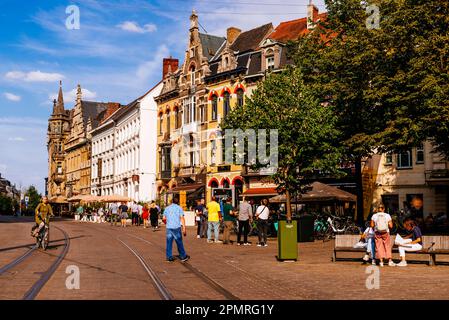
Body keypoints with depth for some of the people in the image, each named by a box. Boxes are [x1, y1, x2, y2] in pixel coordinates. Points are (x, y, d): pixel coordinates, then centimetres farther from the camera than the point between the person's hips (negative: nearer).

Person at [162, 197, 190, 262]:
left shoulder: (167, 208, 12)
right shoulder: (179, 208, 3)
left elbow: (164, 219, 10)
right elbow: (182, 218, -6)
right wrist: (184, 228, -7)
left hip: (169, 227, 3)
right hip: (177, 227, -3)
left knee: (169, 242, 6)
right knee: (179, 243, 5)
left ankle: (169, 257, 6)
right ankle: (183, 256, 12)